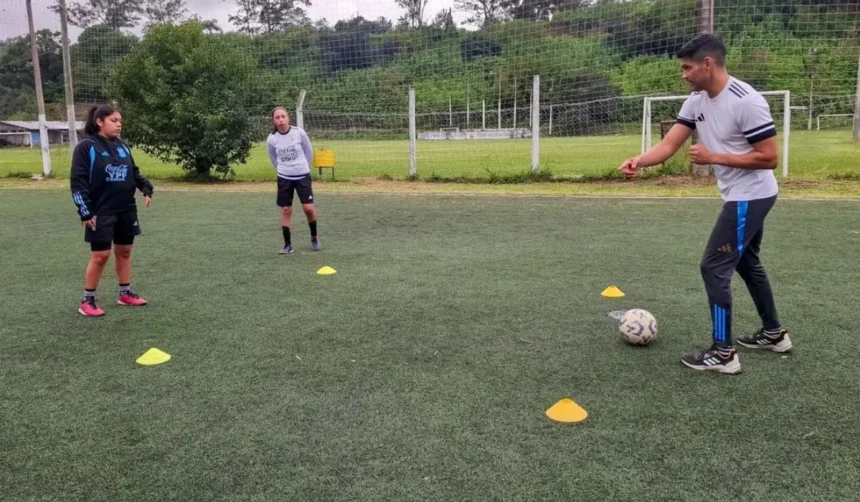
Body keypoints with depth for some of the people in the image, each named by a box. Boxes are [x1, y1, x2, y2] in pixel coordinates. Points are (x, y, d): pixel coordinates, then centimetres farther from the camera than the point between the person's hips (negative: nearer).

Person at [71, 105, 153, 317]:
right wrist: (85, 212, -15)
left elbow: (134, 172, 17)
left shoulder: (122, 146, 8)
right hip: (101, 212, -6)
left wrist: (146, 188, -2)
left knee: (124, 252, 12)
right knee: (100, 255, -3)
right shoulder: (86, 147, -9)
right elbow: (78, 182, -11)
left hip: (127, 211, 6)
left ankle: (126, 293, 25)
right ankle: (87, 301, 9)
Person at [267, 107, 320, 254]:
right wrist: (284, 169, 11)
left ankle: (314, 237, 19)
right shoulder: (271, 139, -8)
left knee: (308, 208, -5)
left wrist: (302, 167, 10)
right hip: (284, 178, 1)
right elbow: (273, 160, 10)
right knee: (285, 210, 2)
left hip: (303, 176, -1)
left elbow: (309, 152, 3)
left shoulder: (299, 133, -12)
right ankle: (287, 244, 12)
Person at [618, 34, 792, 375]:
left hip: (750, 196, -10)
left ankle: (723, 354, 0)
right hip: (741, 196, 10)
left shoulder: (745, 101, -24)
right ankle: (774, 334, 38)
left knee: (714, 267, -9)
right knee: (746, 263, 21)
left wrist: (713, 158, -23)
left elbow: (769, 158, -22)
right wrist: (638, 161, -22)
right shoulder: (697, 101, 2)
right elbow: (668, 145, -3)